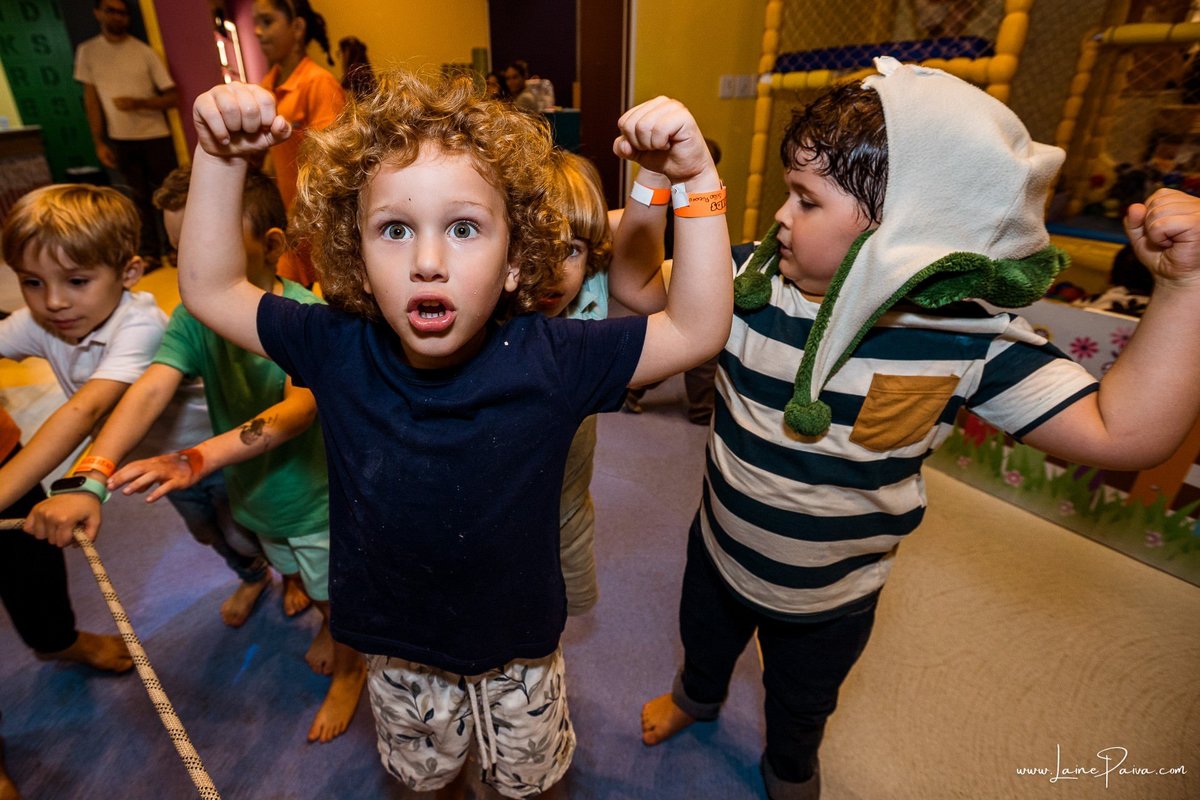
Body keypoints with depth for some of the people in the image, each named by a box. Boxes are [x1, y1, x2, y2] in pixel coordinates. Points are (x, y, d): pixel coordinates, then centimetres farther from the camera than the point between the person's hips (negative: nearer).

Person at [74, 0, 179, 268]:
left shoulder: (144, 52, -3)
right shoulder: (87, 52, 3)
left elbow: (172, 97, -5)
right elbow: (91, 99, 4)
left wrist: (139, 103, -21)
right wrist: (99, 142, -2)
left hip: (155, 136, -2)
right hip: (120, 140, 2)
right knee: (140, 196, 6)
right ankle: (150, 252, 11)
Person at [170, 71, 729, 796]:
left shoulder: (549, 360, -27)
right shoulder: (338, 353, -20)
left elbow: (697, 330, -25)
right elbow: (210, 291, -9)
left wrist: (696, 184, -34)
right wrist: (219, 159, -21)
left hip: (519, 646, -1)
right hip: (398, 649, 2)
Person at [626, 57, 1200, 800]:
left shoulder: (970, 342, -24)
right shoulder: (752, 286, -21)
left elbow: (1123, 435, -21)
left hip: (831, 600, -1)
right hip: (719, 555, 2)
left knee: (800, 707, 31)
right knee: (704, 642, 35)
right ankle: (696, 696, 72)